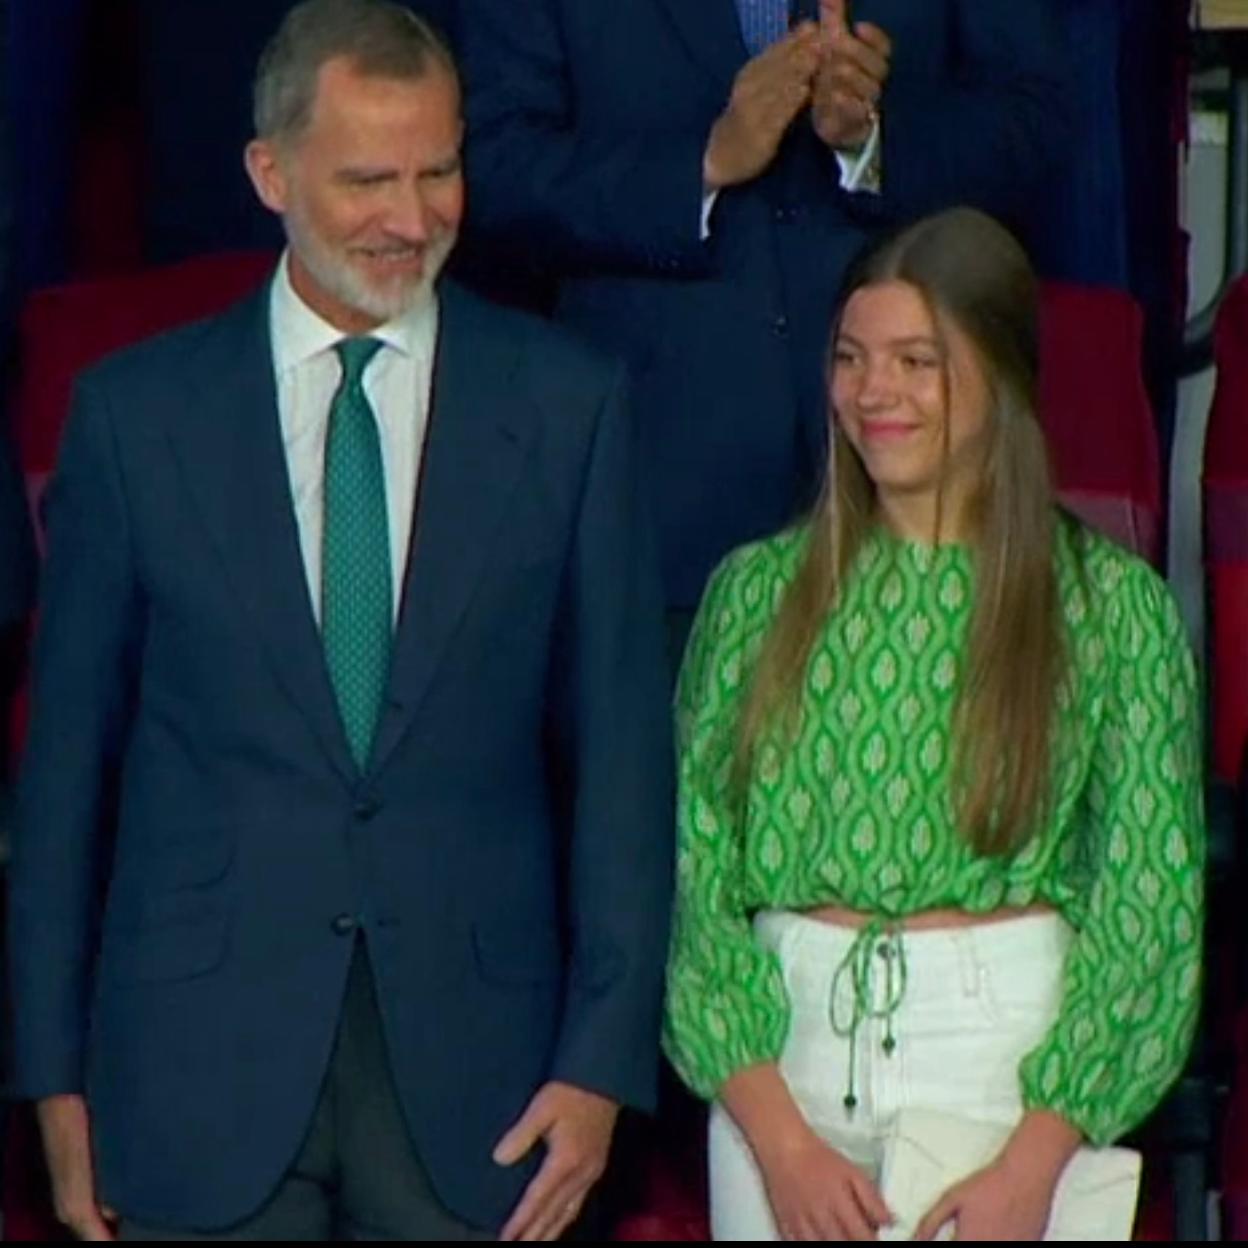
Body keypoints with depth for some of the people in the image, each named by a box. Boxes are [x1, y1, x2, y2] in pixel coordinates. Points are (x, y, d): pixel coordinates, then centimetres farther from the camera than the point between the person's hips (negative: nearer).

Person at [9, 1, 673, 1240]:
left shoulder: (566, 405, 2)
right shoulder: (136, 412, 2)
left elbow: (620, 747, 3)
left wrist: (603, 1056, -3)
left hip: (472, 1072, 0)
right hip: (203, 1060, 0)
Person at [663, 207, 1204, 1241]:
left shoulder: (1114, 605, 0)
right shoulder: (759, 590, 6)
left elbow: (1151, 903, -4)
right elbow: (695, 874, 1)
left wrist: (1033, 1164, -13)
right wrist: (781, 1141, -9)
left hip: (1011, 1054, -2)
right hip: (785, 1049, 2)